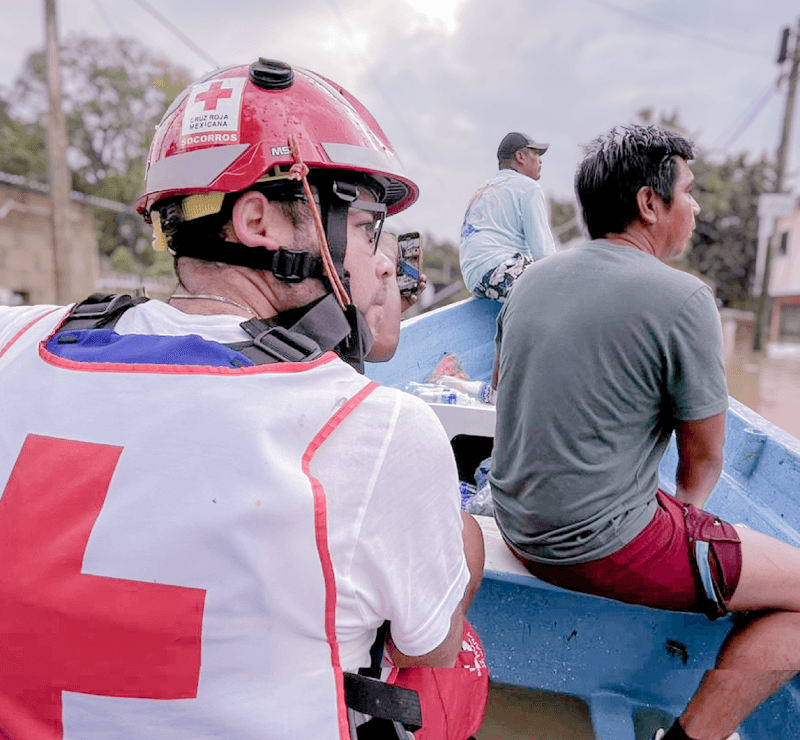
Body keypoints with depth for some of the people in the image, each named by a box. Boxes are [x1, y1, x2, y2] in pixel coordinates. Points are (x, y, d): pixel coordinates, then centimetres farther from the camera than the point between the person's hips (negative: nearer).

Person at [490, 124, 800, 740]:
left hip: (520, 528, 8)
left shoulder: (531, 279, 3)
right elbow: (704, 458, -7)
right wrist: (684, 507, 15)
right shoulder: (683, 298, -17)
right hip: (604, 546, -8)